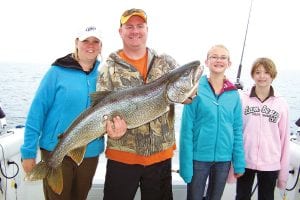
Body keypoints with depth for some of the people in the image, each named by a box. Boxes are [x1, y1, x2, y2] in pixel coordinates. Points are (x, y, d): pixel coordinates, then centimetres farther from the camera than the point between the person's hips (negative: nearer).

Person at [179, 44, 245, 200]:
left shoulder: (234, 94, 1)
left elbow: (237, 130, 5)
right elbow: (186, 129, -10)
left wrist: (239, 163, 3)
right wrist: (186, 165, -13)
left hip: (224, 158, 3)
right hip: (199, 157, -3)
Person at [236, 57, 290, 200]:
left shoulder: (281, 104, 0)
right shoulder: (242, 99, -3)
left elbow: (284, 138, 2)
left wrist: (284, 172, 3)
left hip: (270, 165, 1)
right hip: (244, 161, -1)